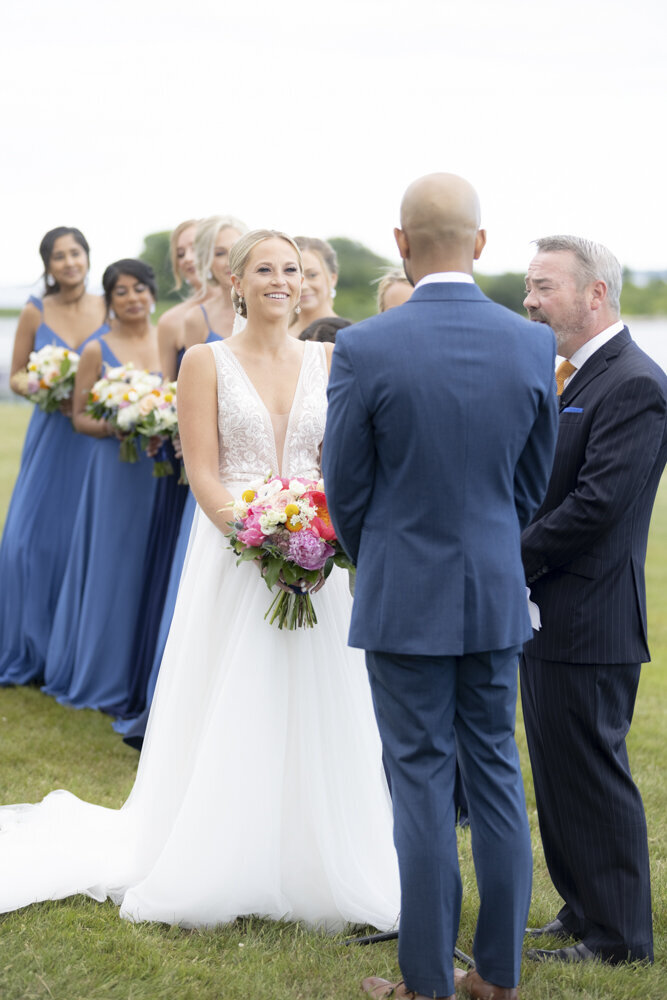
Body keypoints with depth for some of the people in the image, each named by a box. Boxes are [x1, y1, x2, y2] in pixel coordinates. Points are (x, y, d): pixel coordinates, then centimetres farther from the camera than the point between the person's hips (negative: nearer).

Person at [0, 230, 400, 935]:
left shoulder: (325, 361, 8)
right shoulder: (206, 362, -1)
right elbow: (203, 475, -6)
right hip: (232, 553, -3)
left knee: (312, 713, 6)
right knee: (230, 716, 3)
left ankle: (308, 871, 18)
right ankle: (224, 875, 15)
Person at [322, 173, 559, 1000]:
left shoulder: (364, 349, -15)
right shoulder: (533, 346, -4)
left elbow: (346, 489, -5)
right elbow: (533, 481, 7)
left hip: (404, 599, -3)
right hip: (498, 596, 3)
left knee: (422, 784, 3)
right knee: (494, 773, 13)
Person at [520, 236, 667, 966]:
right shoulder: (568, 376, 14)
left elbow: (598, 503, -23)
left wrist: (516, 559, -15)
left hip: (588, 621, -10)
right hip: (544, 612, 10)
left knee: (591, 771, -1)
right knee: (559, 770, 17)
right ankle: (582, 911, 30)